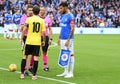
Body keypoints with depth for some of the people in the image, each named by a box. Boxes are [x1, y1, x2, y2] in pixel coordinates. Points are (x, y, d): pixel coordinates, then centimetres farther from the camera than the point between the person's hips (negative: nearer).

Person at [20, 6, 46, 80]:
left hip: (29, 41, 0)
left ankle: (22, 74, 10)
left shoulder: (29, 19, -2)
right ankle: (34, 75, -2)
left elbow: (24, 29, -6)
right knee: (36, 57, 1)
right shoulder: (42, 20, 2)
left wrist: (21, 38, 4)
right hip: (37, 41, 0)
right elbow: (43, 32, 0)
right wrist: (43, 41, 12)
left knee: (25, 56, 11)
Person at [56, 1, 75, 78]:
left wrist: (68, 40, -20)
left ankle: (71, 73, 3)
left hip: (68, 39, -9)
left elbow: (72, 29, -16)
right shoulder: (63, 16, 14)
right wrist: (59, 38, 18)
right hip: (62, 39, 9)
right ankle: (66, 72, 19)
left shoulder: (70, 16, -12)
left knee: (70, 55, -2)